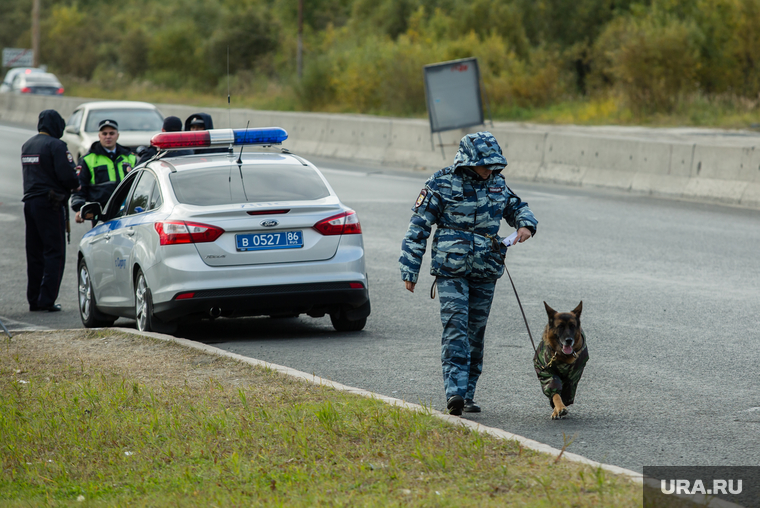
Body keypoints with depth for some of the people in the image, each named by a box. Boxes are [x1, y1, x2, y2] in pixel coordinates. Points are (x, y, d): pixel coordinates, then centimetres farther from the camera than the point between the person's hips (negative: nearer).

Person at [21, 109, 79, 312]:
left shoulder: (27, 145, 14)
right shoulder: (56, 145, -12)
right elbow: (67, 175, -20)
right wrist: (76, 184, 3)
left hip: (30, 202, 8)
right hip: (50, 204, -8)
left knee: (34, 254, 12)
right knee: (54, 253, -4)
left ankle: (34, 300, 13)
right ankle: (47, 300, -10)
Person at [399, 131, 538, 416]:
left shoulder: (497, 184, 8)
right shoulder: (442, 185, -6)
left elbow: (517, 207, 25)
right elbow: (418, 228, -3)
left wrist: (526, 225, -1)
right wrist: (409, 271, -5)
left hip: (485, 273, 5)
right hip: (451, 271, -5)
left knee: (475, 333, 7)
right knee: (455, 328, -17)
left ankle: (467, 396, 15)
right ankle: (455, 392, -24)